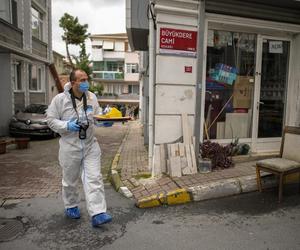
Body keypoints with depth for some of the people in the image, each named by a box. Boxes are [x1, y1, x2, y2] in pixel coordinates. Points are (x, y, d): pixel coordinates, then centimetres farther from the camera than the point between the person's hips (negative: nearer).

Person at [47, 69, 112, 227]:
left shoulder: (92, 97, 1)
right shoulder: (60, 99, -8)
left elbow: (97, 116, 13)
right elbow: (51, 120, -3)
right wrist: (67, 126, -19)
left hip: (90, 145, 2)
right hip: (70, 146, -2)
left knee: (94, 179, -4)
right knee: (70, 180, 15)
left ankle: (97, 214, -1)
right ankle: (71, 206, 40)